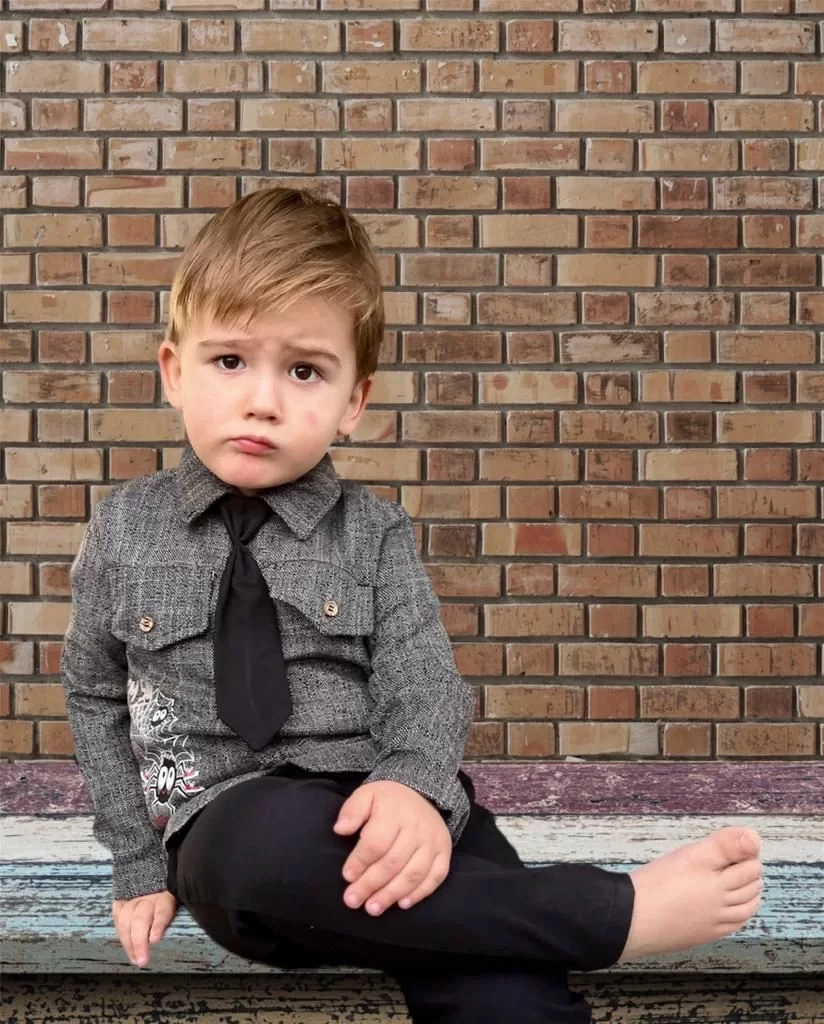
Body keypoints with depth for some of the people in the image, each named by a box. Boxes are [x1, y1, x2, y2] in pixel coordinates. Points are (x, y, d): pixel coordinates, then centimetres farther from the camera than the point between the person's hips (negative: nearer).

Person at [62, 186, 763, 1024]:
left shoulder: (375, 535, 6)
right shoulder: (124, 529, 7)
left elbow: (421, 685, -2)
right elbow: (95, 695, 17)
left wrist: (417, 786, -26)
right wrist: (140, 861, 10)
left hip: (374, 817, -1)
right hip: (223, 826, 1)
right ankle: (621, 912, -28)